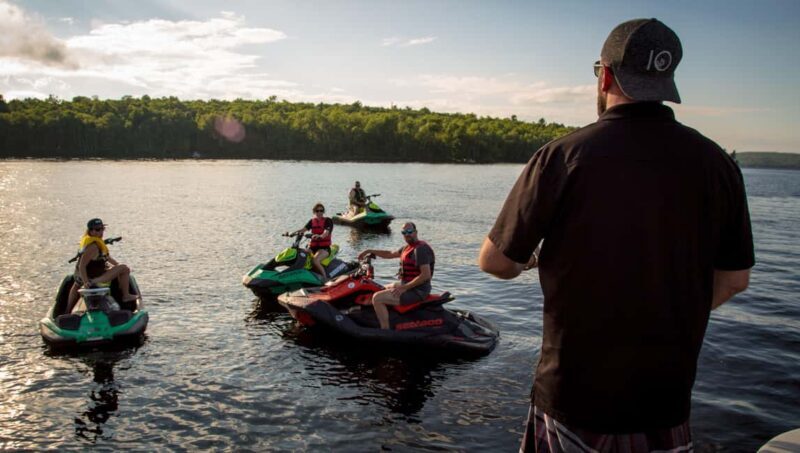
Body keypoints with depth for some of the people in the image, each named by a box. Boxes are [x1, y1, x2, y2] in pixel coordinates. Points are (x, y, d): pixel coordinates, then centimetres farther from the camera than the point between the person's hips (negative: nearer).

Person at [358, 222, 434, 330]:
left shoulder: (421, 249, -18)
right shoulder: (408, 247, 13)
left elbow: (426, 275, -25)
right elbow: (390, 254, 27)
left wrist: (404, 288, -24)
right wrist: (369, 251, 21)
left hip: (417, 290, -11)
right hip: (410, 286, 11)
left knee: (377, 298, -18)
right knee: (386, 288, 32)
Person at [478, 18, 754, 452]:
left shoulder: (563, 156, -14)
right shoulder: (716, 163, -3)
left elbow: (493, 260, -10)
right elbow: (735, 280, 6)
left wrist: (524, 263, 13)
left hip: (575, 399, -3)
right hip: (668, 402, 4)